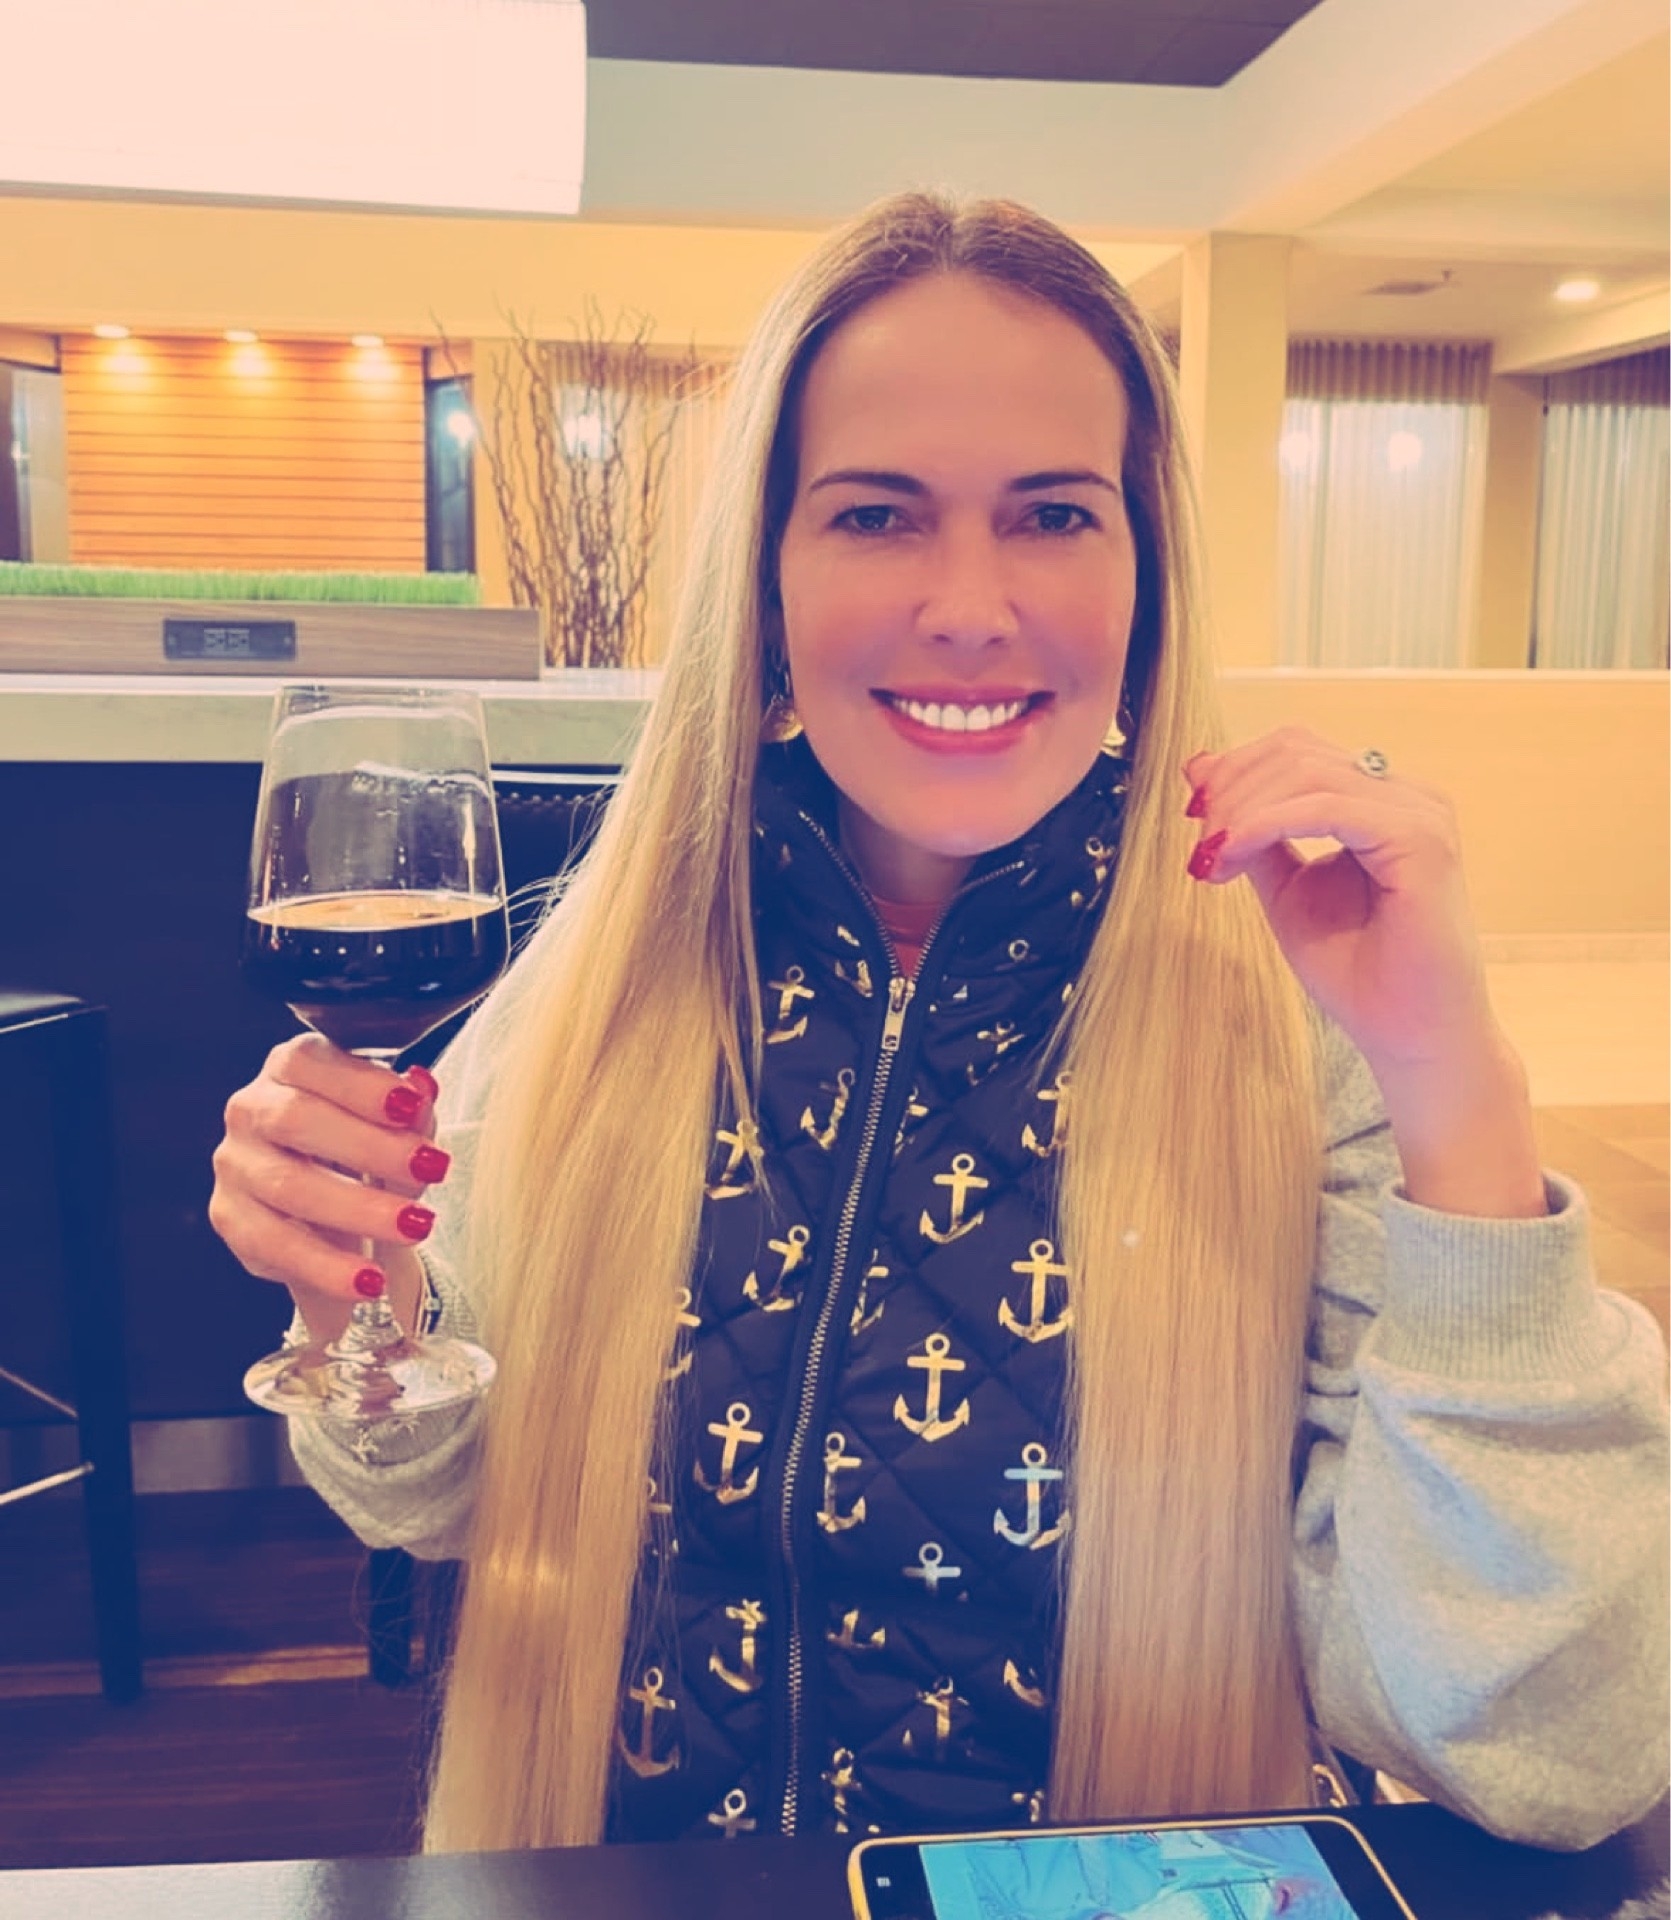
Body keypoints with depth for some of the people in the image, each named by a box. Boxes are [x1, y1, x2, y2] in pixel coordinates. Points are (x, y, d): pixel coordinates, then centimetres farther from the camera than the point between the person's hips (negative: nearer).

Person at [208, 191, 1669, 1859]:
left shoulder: (1292, 1005, -14)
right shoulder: (618, 950, -7)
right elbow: (464, 1507, 3)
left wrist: (1453, 1090, -26)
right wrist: (368, 1317, -16)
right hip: (614, 1878, 2)